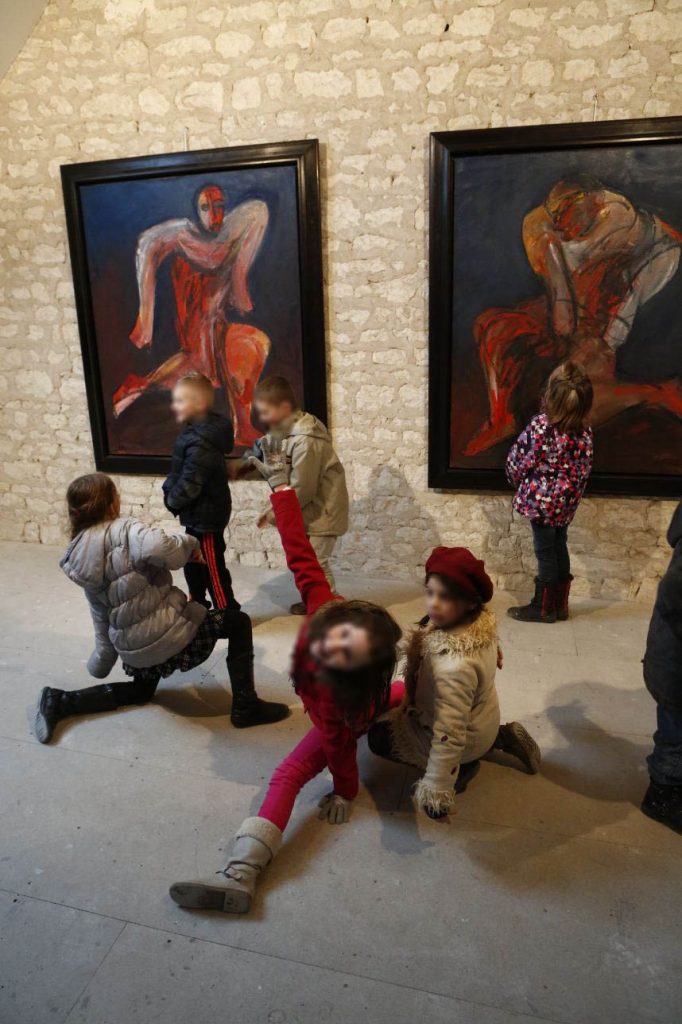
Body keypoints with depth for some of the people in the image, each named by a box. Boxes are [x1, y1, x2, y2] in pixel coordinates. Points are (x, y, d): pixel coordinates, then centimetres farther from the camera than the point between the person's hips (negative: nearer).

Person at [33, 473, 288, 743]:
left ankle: (60, 701, 25)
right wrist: (190, 544, -16)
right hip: (165, 631, -8)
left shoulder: (80, 562, 8)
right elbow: (157, 547, -36)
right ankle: (245, 706, 9)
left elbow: (101, 617, 15)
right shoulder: (123, 529, -13)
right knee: (238, 622, 10)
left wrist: (102, 660, 27)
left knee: (140, 692, 37)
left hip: (131, 646, 8)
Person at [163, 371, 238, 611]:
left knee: (212, 567, 2)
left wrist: (172, 501, -11)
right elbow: (179, 472, 14)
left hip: (206, 514, -10)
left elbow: (190, 483, -28)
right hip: (199, 513, 10)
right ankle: (197, 605, 40)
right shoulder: (195, 431, 5)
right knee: (193, 562, 23)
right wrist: (170, 491, 3)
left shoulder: (201, 442, -27)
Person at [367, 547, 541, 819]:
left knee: (379, 735, 11)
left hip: (467, 740, -6)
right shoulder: (482, 619, -21)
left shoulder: (454, 665, -44)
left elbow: (448, 737, -39)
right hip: (484, 720, 7)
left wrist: (435, 792, -32)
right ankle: (501, 737, 24)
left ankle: (459, 768, 6)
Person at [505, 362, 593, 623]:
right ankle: (560, 604, 27)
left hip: (541, 499, -5)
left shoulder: (540, 426, -19)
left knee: (545, 552, 4)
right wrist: (573, 494, 16)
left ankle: (543, 607, 16)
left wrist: (518, 483, 8)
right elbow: (584, 469, 3)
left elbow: (518, 460, -11)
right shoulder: (585, 431, -4)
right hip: (566, 502, 5)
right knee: (560, 548, 16)